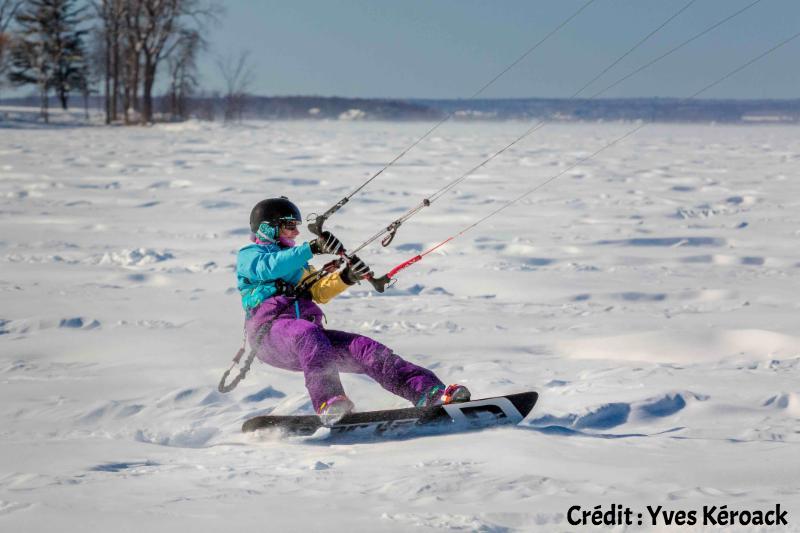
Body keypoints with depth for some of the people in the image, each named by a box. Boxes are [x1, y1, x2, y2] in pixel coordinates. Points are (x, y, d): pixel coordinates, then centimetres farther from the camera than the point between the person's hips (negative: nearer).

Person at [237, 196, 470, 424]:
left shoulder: (295, 261, 33)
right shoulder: (248, 255, 13)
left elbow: (319, 292, 15)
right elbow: (269, 268, -13)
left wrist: (346, 277, -4)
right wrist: (312, 248, -24)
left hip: (309, 333, 6)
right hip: (271, 330, -6)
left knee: (363, 347, -16)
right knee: (307, 333, -39)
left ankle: (429, 392, -29)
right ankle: (328, 402, -56)